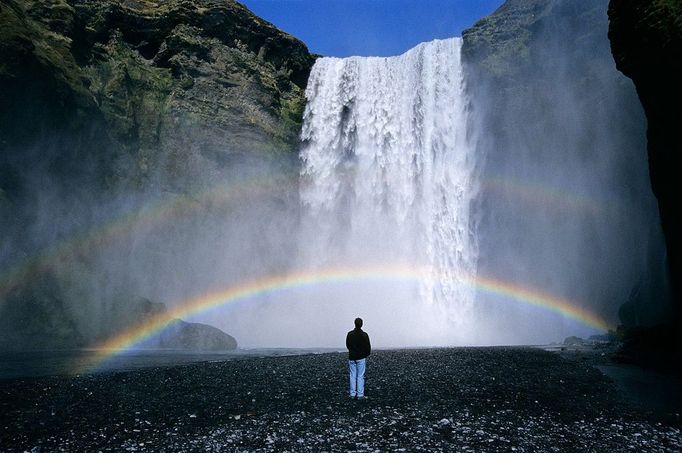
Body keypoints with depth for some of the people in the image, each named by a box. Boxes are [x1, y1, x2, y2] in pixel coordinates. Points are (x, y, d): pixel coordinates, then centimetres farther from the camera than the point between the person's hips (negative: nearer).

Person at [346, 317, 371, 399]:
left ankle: (353, 394, 9)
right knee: (360, 376, 1)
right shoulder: (364, 335, -9)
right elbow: (368, 347, -5)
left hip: (351, 357, 3)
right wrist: (367, 354, 15)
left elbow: (347, 345, 8)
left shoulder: (350, 334, 0)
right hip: (361, 358, -3)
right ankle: (360, 395, 1)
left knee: (352, 376, 8)